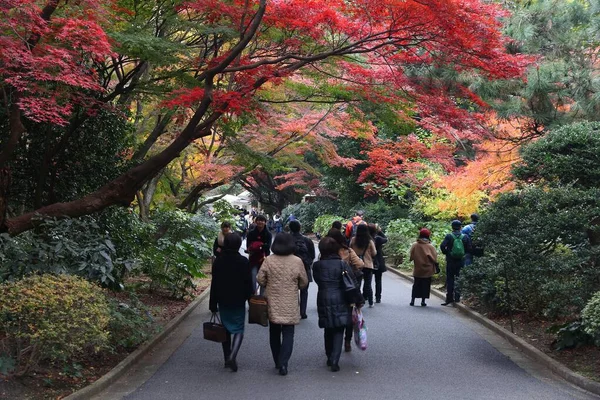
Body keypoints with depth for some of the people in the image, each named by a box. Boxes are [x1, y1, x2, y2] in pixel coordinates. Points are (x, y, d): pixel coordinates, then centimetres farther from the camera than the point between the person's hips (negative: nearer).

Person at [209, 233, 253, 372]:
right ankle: (232, 356, -18)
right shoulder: (243, 261, -10)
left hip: (223, 302, 3)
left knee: (226, 330, 15)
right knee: (238, 329, 3)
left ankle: (227, 359, 17)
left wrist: (213, 304, 5)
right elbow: (248, 282, -7)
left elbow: (214, 283, 0)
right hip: (238, 302, -3)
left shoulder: (218, 261, -2)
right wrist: (250, 298, 7)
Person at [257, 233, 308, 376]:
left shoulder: (269, 260, -9)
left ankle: (277, 361, 25)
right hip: (290, 305, -2)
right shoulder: (297, 261, -10)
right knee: (288, 333, 3)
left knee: (274, 333, 16)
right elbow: (304, 282, 0)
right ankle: (283, 363, -8)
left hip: (273, 303, 2)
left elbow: (260, 279, -3)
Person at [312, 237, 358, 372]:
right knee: (338, 331, 2)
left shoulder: (317, 265, -2)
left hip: (323, 300, 3)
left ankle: (329, 357, 27)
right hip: (340, 300, -3)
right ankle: (334, 360, -9)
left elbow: (317, 280, 7)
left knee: (328, 330, 18)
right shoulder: (342, 264, -10)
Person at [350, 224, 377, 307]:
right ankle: (370, 303, 14)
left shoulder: (353, 240, -8)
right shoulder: (370, 241, -11)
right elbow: (374, 253, -3)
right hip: (368, 265, -1)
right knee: (368, 284, 10)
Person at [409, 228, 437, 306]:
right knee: (426, 285, 8)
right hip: (427, 270, -2)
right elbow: (434, 259, -11)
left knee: (416, 284, 13)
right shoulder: (430, 246, -11)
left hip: (417, 269, 2)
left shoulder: (414, 245, -7)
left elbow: (411, 257, -2)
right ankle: (423, 301, 6)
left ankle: (412, 300, 9)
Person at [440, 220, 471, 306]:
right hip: (461, 261, 2)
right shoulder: (465, 237, 0)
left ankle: (449, 298, 1)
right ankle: (457, 297, 9)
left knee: (450, 279, 3)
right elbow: (469, 249, -1)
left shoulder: (449, 236, -7)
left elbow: (442, 246, -15)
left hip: (450, 261, -2)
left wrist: (446, 253, 2)